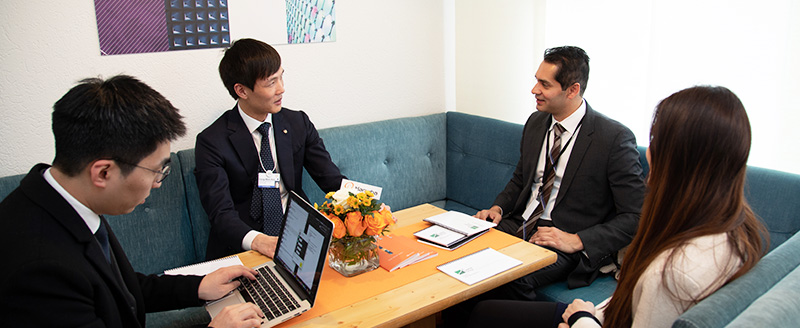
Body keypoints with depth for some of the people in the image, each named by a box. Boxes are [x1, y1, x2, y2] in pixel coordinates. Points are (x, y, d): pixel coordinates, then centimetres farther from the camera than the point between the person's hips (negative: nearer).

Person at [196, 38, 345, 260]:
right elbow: (221, 213, -14)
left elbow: (332, 180, 5)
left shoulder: (298, 123, 7)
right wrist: (258, 241, -33)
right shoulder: (212, 142, -6)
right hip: (240, 249, -3)